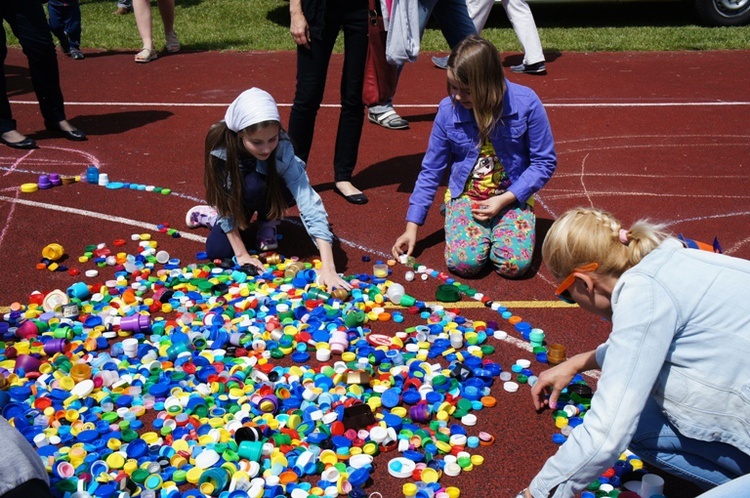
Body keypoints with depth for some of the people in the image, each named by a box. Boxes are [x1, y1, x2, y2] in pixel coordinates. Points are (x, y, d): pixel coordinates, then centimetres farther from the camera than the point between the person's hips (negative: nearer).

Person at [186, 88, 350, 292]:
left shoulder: (282, 148, -37)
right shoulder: (220, 146, -35)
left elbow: (310, 205, -44)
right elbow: (225, 200, -23)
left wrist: (328, 268, -52)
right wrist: (241, 254, -23)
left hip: (267, 192, -1)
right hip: (236, 197, 1)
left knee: (254, 185, -36)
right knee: (218, 251, -17)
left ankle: (268, 224, -3)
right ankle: (211, 216, 16)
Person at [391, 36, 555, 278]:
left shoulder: (525, 103, -15)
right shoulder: (448, 110, -10)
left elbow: (544, 162, -6)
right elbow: (431, 171, -1)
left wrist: (505, 199, -16)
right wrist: (412, 227, -4)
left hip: (513, 196, -1)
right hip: (465, 195, 1)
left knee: (514, 263, -24)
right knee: (463, 262, -23)